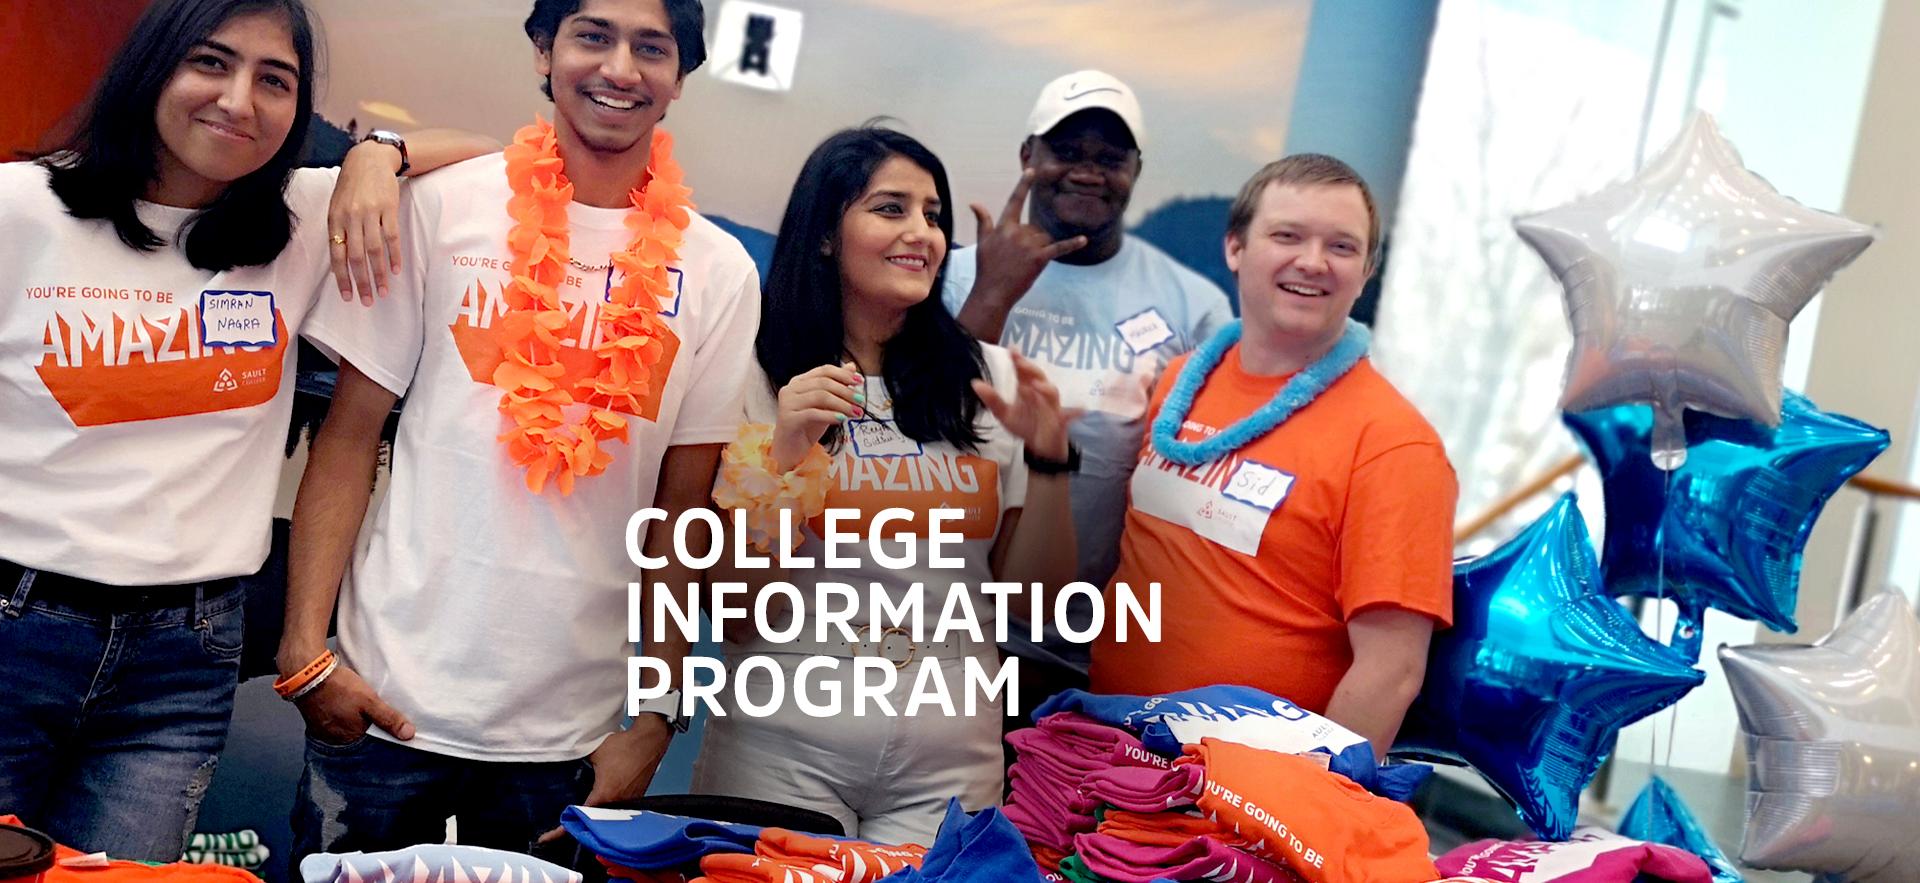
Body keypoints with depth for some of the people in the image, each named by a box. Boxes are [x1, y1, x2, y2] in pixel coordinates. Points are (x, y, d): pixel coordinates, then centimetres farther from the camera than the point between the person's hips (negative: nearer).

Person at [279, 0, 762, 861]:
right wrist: (306, 650, -6)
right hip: (389, 703, -1)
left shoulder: (718, 273, 2)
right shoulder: (447, 208, -1)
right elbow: (348, 435, 1)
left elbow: (684, 511, 4)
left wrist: (654, 721, 1)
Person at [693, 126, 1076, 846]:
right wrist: (781, 456, -18)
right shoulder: (755, 376, -3)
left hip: (953, 761, 2)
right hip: (784, 746, -2)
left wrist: (1047, 459, -7)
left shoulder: (990, 380, 5)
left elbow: (1034, 595, 7)